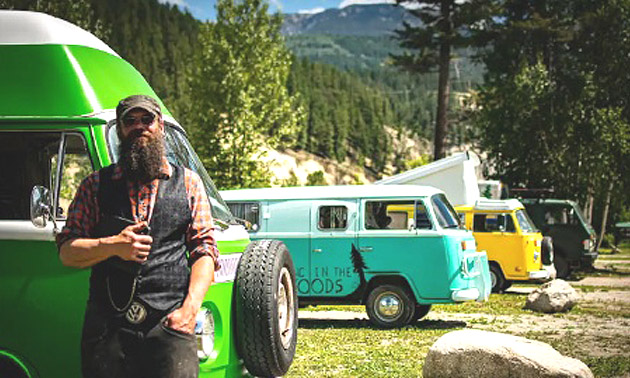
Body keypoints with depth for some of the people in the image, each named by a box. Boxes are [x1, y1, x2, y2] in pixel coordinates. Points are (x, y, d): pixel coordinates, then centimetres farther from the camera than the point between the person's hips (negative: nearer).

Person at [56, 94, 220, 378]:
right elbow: (66, 252, 10)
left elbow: (204, 250, 9)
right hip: (107, 325, 1)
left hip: (169, 323, -1)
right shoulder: (95, 185, 14)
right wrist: (113, 246, -8)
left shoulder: (188, 183, 15)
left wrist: (190, 307, -4)